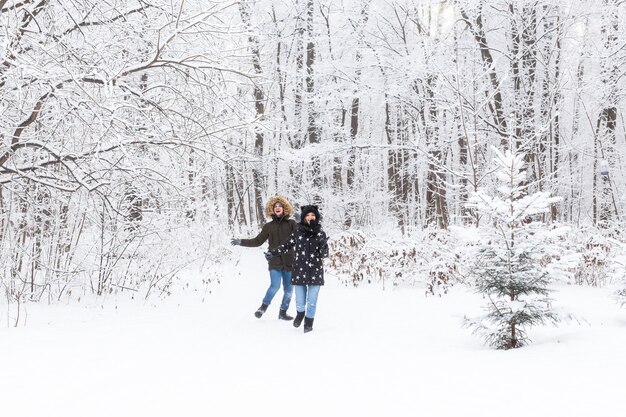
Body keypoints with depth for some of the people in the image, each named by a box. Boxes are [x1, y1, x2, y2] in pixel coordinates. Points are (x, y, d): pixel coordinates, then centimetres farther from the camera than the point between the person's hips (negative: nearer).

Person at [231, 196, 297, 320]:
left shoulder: (291, 224, 4)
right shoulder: (269, 226, 10)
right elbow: (258, 241, 13)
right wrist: (241, 242, 7)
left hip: (289, 262, 1)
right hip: (275, 262, 0)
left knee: (288, 289, 5)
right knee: (275, 286, -15)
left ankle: (283, 312, 20)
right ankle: (264, 306, 7)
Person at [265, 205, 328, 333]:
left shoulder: (320, 234, 1)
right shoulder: (298, 232, 1)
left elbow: (324, 254, 0)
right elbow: (286, 246, 10)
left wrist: (323, 246, -21)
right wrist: (272, 253, 2)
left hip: (315, 272, 0)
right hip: (300, 271, 0)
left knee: (312, 301, 2)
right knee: (300, 301, 3)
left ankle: (309, 323, 26)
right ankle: (300, 314, 37)